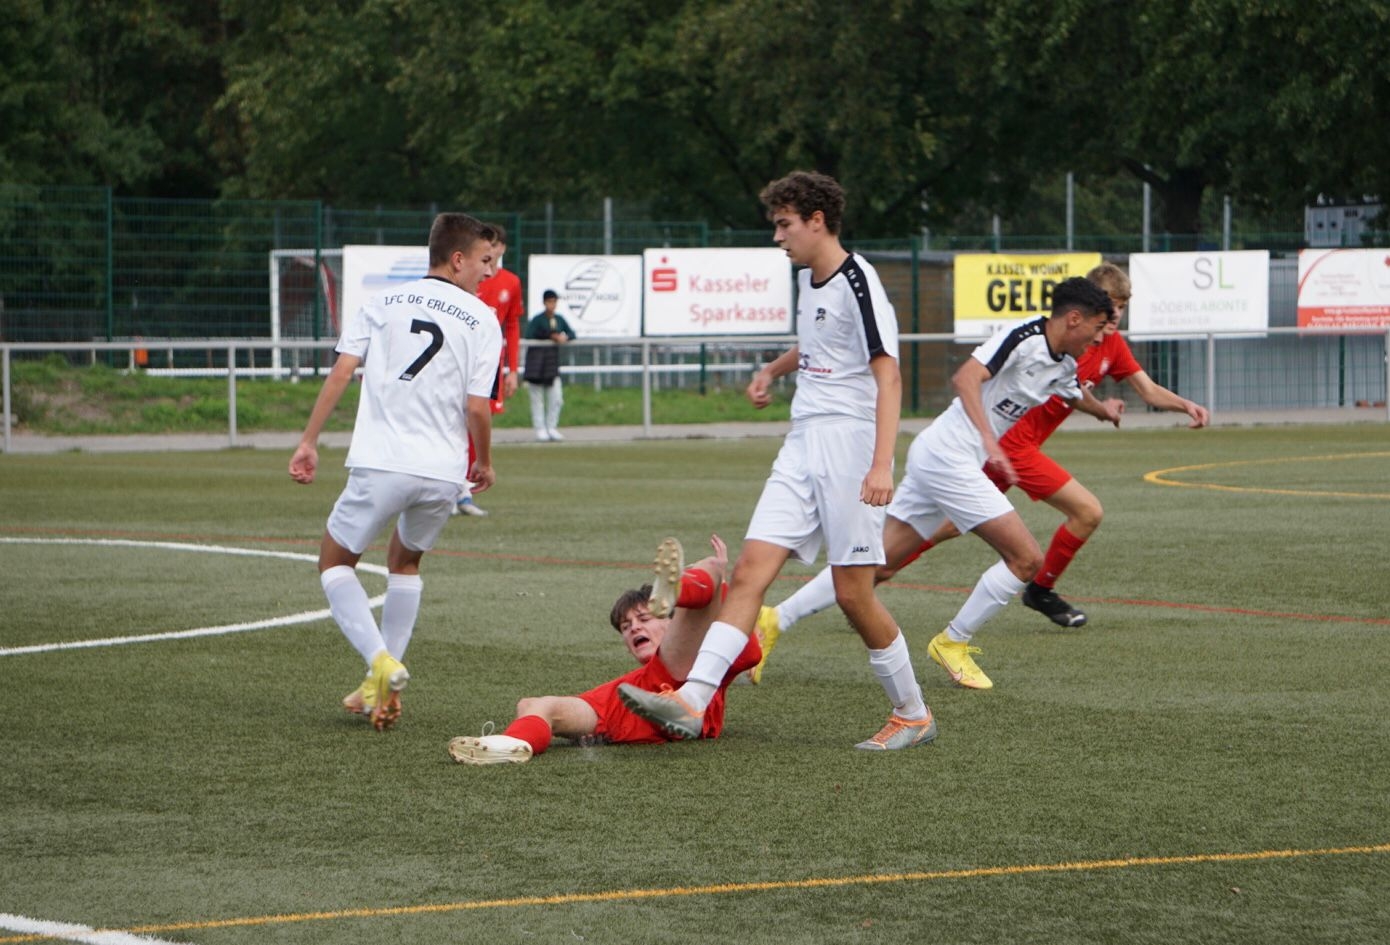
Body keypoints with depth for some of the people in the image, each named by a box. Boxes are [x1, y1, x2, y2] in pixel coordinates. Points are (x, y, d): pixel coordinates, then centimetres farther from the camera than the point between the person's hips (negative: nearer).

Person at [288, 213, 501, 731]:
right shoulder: (482, 320, 3)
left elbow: (340, 373, 0)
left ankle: (381, 660, -9)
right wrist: (484, 463, 13)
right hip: (444, 470, 1)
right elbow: (477, 406, -4)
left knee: (335, 562, 15)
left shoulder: (382, 304, 9)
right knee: (405, 562, 26)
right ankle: (383, 688, 21)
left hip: (380, 464, -1)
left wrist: (309, 441, 4)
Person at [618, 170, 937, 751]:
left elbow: (888, 375, -18)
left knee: (852, 592, -5)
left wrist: (882, 465, -26)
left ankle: (912, 715, 11)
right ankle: (691, 702, -14)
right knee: (750, 570, -5)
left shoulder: (857, 282, -13)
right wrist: (773, 370, 27)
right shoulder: (808, 278, 15)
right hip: (802, 447, 8)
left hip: (849, 444, -8)